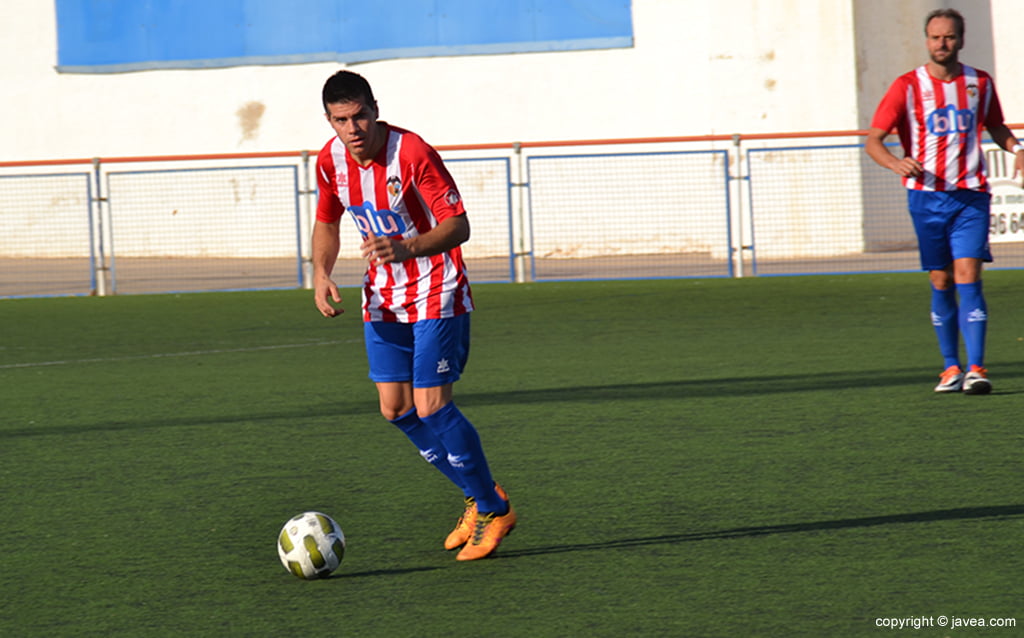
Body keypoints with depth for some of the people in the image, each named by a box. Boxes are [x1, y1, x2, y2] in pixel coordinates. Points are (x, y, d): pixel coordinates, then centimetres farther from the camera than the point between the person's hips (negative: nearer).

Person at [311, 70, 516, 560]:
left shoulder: (412, 153, -23)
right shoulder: (331, 160, -3)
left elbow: (458, 226, -24)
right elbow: (327, 222, 14)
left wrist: (407, 248, -41)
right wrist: (321, 274, -4)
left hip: (436, 294, -7)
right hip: (383, 296, 7)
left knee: (431, 406, -12)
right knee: (396, 409, 3)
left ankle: (493, 510, 5)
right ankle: (476, 495, 21)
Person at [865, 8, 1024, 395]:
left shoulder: (980, 83, 7)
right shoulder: (908, 86, -1)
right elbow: (872, 141, -4)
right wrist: (897, 163, -25)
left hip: (971, 195, 0)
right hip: (927, 196, 0)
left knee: (967, 276, -12)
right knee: (941, 283, 4)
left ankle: (976, 368, -16)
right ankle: (951, 367, 16)